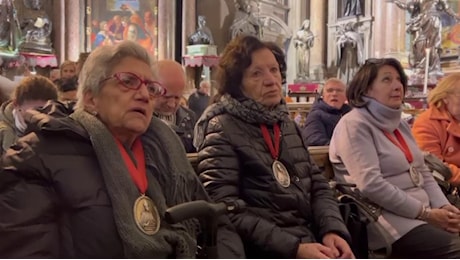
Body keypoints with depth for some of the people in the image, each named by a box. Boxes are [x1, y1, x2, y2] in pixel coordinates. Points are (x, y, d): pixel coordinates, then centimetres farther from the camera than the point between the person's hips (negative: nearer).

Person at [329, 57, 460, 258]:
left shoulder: (399, 124, 17)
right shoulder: (354, 125, -11)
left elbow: (423, 173, 17)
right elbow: (371, 185, -20)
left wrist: (443, 206, -1)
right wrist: (425, 213, -17)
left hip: (420, 212, 9)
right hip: (388, 217, -8)